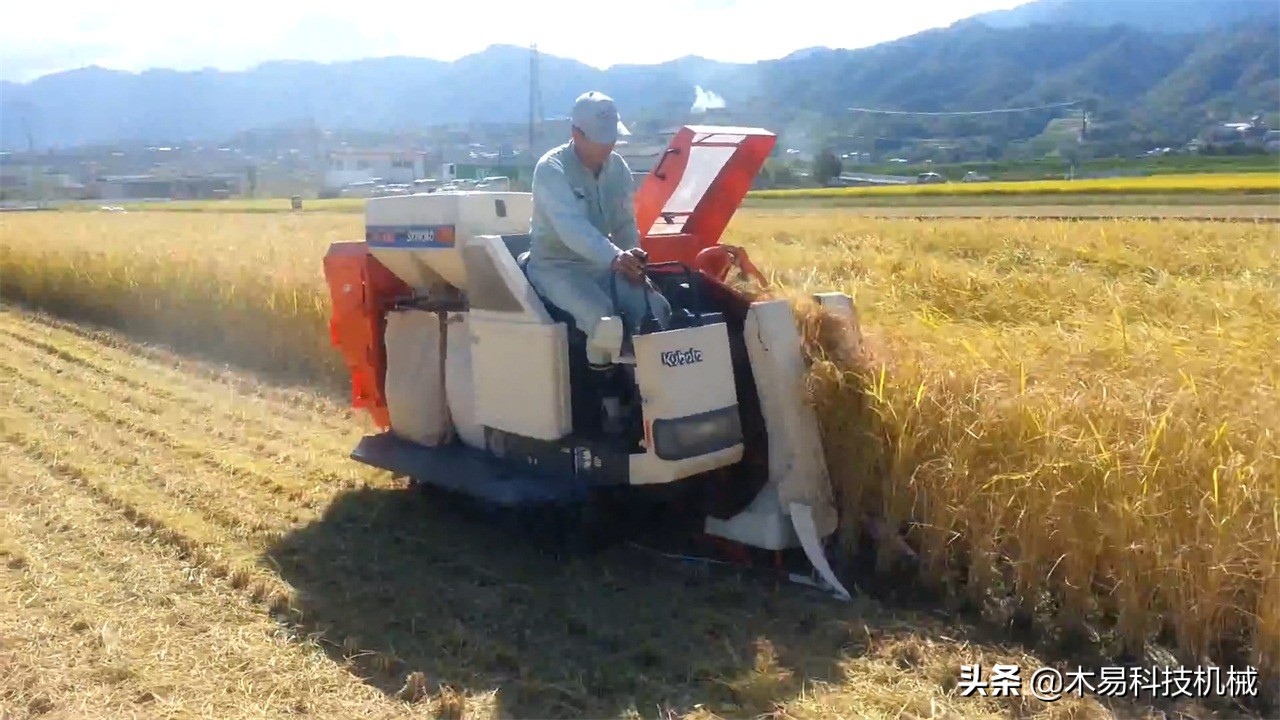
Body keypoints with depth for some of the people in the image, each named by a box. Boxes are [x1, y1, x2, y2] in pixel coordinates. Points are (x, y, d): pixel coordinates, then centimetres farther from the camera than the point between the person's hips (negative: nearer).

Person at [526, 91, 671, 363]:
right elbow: (571, 226, -37)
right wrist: (616, 258, -54)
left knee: (657, 310, -14)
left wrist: (633, 262, -12)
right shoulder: (551, 169, -20)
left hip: (602, 264, 6)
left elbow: (625, 223, 9)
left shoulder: (618, 166, 1)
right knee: (603, 318, -33)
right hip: (556, 265, -6)